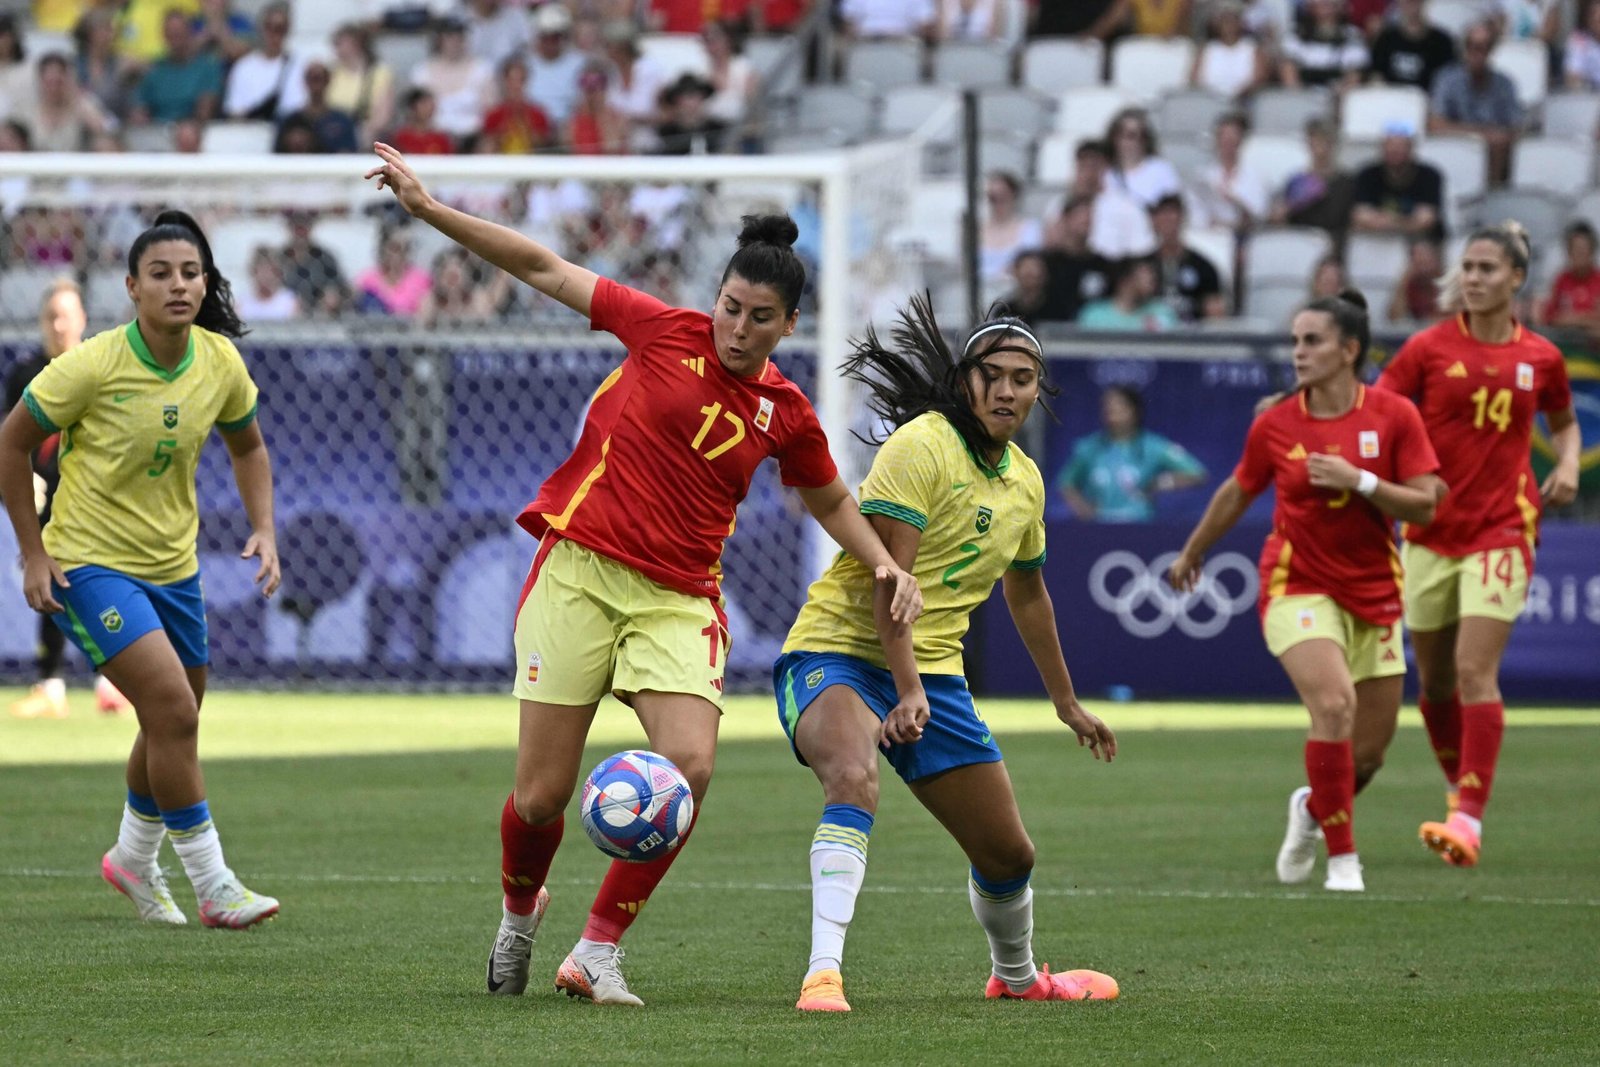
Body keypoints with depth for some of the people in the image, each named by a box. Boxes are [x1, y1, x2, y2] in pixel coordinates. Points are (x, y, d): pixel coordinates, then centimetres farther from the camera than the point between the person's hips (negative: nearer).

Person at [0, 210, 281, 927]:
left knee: (173, 725, 15)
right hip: (89, 564, -6)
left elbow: (247, 445, 14)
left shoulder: (221, 363, -5)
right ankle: (212, 888, -10)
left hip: (173, 566, 6)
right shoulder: (93, 365, -20)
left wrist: (264, 529, 1)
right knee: (173, 712, -18)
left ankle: (134, 858, 41)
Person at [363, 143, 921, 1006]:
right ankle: (518, 916, 30)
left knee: (689, 764, -22)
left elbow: (831, 503, 24)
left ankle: (598, 951, -7)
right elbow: (545, 270, 2)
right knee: (541, 795, -5)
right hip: (580, 569, -2)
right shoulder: (664, 332, -1)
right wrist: (427, 208, -1)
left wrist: (886, 566, 7)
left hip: (679, 600, 2)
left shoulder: (785, 414, 6)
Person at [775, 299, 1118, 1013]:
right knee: (854, 779, -38)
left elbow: (1027, 592, 27)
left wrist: (1067, 703, 34)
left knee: (1010, 854, 9)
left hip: (933, 674, 7)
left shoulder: (1024, 480, 11)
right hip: (836, 652, -7)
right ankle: (823, 974, -44)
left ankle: (1016, 975, 40)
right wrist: (907, 689, -31)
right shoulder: (923, 445, -15)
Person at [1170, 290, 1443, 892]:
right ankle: (1342, 858, -16)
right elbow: (1237, 493, 13)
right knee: (1334, 703, -26)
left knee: (1368, 751, 6)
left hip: (1373, 593, 2)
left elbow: (1425, 504, -8)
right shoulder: (1275, 425, -4)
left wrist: (1359, 481, -22)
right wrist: (1191, 554, 26)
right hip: (1298, 587, -2)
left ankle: (1313, 808, 40)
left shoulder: (1394, 416, -6)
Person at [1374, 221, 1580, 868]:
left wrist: (1567, 465, 3)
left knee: (1475, 671, -15)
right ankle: (1461, 791, 31)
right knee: (1435, 679, 9)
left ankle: (1469, 818, -18)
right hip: (1431, 529, 2)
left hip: (1501, 529, -2)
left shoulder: (1540, 358, 3)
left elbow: (1563, 423, 21)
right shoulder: (1430, 348, 0)